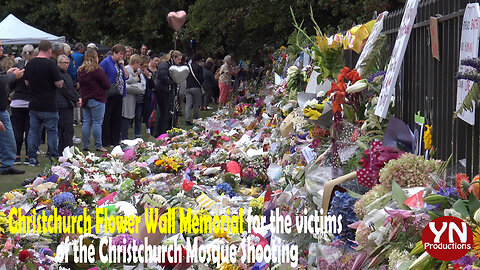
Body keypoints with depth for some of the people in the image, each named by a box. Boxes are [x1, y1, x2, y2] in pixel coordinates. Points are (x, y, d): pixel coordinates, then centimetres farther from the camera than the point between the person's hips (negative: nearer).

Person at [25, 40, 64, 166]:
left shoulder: (30, 64, 3)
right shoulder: (51, 64, -15)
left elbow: (27, 82, 13)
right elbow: (59, 83, -14)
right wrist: (61, 82, 7)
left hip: (34, 105, 5)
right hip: (49, 106, -5)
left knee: (33, 131, 11)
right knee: (52, 132, 5)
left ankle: (32, 157, 10)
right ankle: (53, 157, 9)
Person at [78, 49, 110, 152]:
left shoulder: (80, 71, 6)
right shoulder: (97, 70, -14)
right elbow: (107, 85, -12)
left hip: (84, 100, 6)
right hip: (97, 100, -6)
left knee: (86, 122, 10)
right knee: (97, 122, -2)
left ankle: (85, 145, 12)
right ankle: (98, 146, 0)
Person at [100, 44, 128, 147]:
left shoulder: (119, 63, 15)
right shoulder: (106, 62, -8)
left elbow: (126, 76, 13)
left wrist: (122, 66, 1)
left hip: (119, 95, 8)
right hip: (109, 95, -8)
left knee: (117, 118, 11)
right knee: (107, 118, -1)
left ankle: (115, 140, 18)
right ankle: (106, 141, 2)